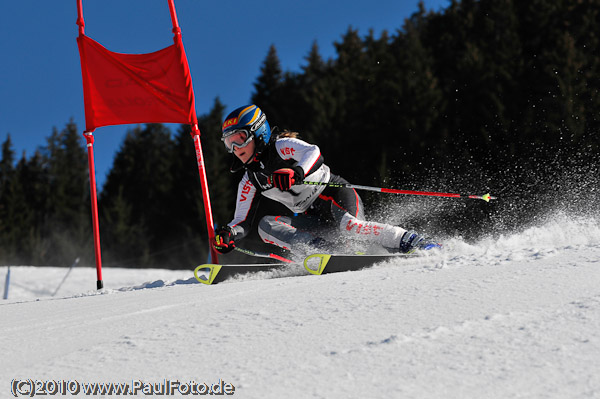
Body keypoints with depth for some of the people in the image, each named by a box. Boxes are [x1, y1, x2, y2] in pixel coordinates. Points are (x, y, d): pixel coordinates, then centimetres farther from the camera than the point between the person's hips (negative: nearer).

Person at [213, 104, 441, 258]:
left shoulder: (282, 146, -7)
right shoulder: (249, 183, 11)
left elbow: (314, 153, -25)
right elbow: (243, 222, 11)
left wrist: (296, 172, -45)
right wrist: (228, 234, -12)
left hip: (335, 194, -6)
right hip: (313, 219, 6)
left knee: (348, 227, -37)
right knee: (266, 226, -16)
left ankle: (416, 244, -30)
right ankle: (325, 251, -32)